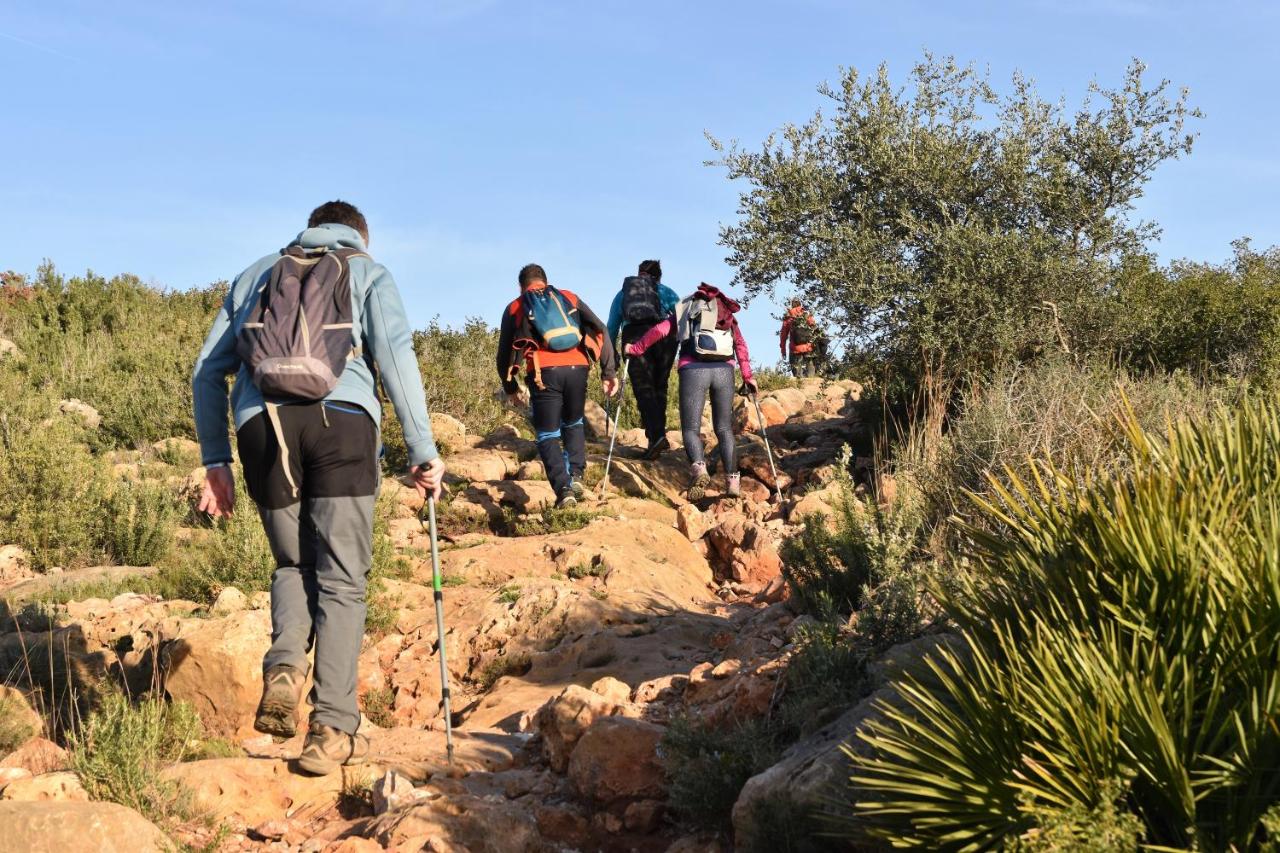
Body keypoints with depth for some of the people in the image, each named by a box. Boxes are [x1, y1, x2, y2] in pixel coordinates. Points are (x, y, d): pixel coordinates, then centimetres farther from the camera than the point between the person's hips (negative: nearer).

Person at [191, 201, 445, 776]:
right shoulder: (368, 272, 20)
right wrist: (423, 452, 2)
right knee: (341, 579, 3)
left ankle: (284, 669, -5)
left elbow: (207, 371, 21)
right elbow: (395, 358, 4)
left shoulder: (255, 274, 29)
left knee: (293, 564, 20)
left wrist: (214, 459, 22)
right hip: (340, 421, -2)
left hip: (261, 425, 3)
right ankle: (332, 730, -2)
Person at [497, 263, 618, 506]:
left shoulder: (514, 308, 19)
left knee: (548, 434, 7)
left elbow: (504, 354, 19)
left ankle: (563, 489, -11)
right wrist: (609, 371, 8)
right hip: (577, 369, 2)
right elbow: (600, 330, 10)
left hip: (544, 374, -2)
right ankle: (576, 475, 9)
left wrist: (510, 388, 32)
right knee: (573, 423, 25)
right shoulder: (569, 298, 21)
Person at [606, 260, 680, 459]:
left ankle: (656, 435, -25)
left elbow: (612, 327, 25)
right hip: (663, 337, 1)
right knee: (659, 388, 14)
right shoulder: (664, 291, 23)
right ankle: (657, 433, 7)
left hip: (633, 338, 0)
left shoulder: (622, 293, 28)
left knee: (644, 390, -7)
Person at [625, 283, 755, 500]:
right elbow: (740, 344, 15)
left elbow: (659, 330, 9)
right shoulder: (726, 313, 28)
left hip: (693, 369, -2)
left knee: (691, 428, 2)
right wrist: (747, 376, 13)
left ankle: (699, 468, -25)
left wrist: (636, 349, 19)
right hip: (724, 370, 2)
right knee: (724, 428, 13)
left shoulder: (684, 311, 24)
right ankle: (733, 480, 2)